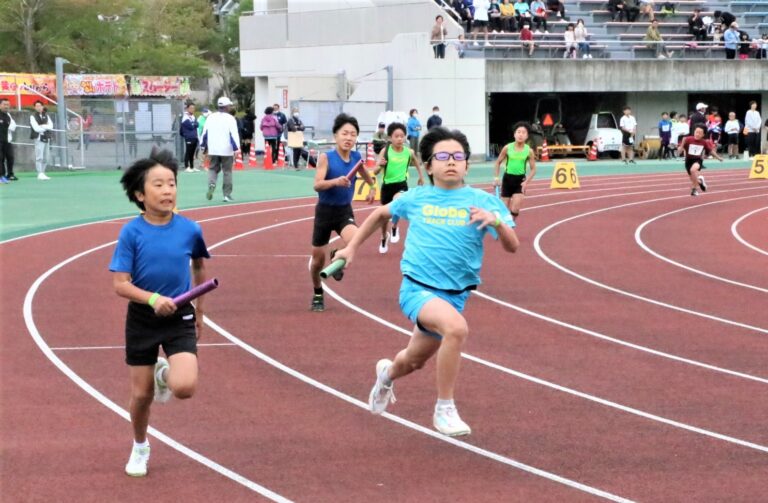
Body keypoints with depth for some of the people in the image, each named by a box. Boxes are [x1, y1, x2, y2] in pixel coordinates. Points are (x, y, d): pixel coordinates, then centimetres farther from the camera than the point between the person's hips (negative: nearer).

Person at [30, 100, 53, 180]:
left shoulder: (46, 116, 15)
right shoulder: (33, 117, 0)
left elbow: (51, 126, 3)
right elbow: (36, 128, -11)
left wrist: (42, 126, -12)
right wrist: (46, 127, -1)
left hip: (46, 138, 6)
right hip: (39, 138, -6)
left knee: (45, 158, 7)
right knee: (39, 157, -13)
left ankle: (42, 173, 13)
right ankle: (40, 174, -16)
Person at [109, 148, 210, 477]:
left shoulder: (190, 230, -7)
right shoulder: (132, 233, -13)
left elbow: (199, 267, 13)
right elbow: (120, 284, -14)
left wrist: (199, 312, 20)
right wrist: (153, 299, -31)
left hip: (180, 318, 0)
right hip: (142, 319, 0)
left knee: (184, 387, -19)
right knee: (142, 394, 8)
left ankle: (165, 373, 19)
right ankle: (140, 447, 37)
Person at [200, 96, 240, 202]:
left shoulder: (211, 117, 4)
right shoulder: (230, 119, -7)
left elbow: (204, 132, 8)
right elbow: (234, 134, -14)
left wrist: (204, 146, 19)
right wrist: (236, 149, -13)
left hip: (213, 150, 3)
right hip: (227, 150, -3)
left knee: (213, 169, 13)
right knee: (227, 171, 6)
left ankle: (211, 185, -16)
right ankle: (227, 195, 8)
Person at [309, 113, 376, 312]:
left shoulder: (356, 157, -4)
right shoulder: (326, 158, -16)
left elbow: (365, 175, 20)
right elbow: (317, 185, -28)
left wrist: (372, 187, 22)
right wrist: (335, 181, -43)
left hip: (344, 210, 2)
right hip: (325, 210, -2)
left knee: (353, 240, -30)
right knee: (318, 259, 7)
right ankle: (318, 294, 35)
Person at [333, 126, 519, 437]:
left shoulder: (482, 201, -3)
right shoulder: (416, 199, 3)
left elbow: (512, 246, -11)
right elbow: (381, 214, 24)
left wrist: (496, 222, -31)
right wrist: (352, 247, 22)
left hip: (454, 294, 2)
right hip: (417, 288, -2)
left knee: (414, 361, 21)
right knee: (457, 328, -33)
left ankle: (388, 373, 60)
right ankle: (444, 410, -19)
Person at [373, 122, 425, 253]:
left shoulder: (409, 152, -7)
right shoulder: (385, 151, -14)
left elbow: (417, 162, 17)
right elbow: (375, 172, -17)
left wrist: (421, 176, 24)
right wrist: (380, 165, -38)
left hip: (401, 184, 0)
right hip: (387, 185, 0)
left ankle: (394, 228, -5)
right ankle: (384, 238, 41)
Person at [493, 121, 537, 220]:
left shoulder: (529, 151, -6)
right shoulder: (507, 148, -7)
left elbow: (533, 169, 0)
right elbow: (498, 163, 5)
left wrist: (526, 182, -12)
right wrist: (496, 178, -3)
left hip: (520, 180, 0)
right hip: (508, 178, 1)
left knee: (515, 210, -12)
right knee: (505, 209, 5)